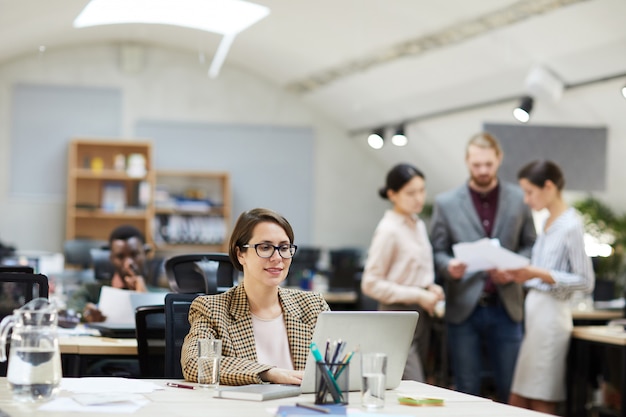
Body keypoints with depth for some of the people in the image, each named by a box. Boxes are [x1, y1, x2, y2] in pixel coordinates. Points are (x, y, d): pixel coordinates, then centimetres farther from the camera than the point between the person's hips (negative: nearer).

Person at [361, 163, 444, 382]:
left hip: (421, 314, 8)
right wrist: (417, 295, -17)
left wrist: (430, 288, 3)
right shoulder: (389, 231, -13)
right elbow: (370, 284, -14)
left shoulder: (418, 226, 12)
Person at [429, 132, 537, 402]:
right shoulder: (446, 203, 2)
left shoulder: (518, 199, 5)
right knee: (467, 391, 7)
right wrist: (449, 266, -18)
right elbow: (436, 252, 4)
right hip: (464, 308, -1)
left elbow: (530, 245, 9)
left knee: (510, 389, 5)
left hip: (505, 307, 1)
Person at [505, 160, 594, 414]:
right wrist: (517, 276, 4)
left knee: (541, 404, -3)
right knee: (516, 404, 9)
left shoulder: (571, 226, -12)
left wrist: (539, 274, -19)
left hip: (551, 314, -9)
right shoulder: (548, 223, 14)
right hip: (534, 313, 9)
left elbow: (585, 282, -13)